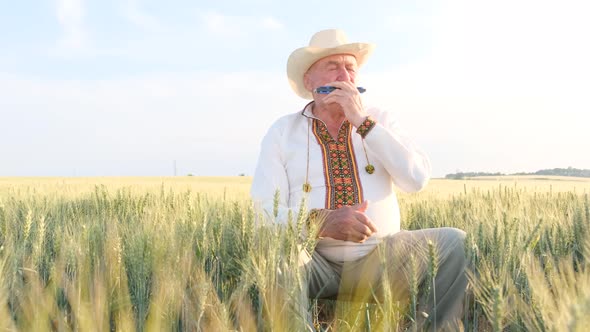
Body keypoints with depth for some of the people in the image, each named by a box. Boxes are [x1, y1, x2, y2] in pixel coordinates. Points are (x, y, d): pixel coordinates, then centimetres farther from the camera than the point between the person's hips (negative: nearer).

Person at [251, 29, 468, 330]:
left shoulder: (380, 121, 11)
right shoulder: (282, 132, 4)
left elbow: (417, 179, -5)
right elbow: (265, 212, -7)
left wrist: (362, 121, -10)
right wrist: (321, 222, -26)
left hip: (379, 259, 2)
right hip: (315, 262, -2)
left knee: (456, 243, -21)